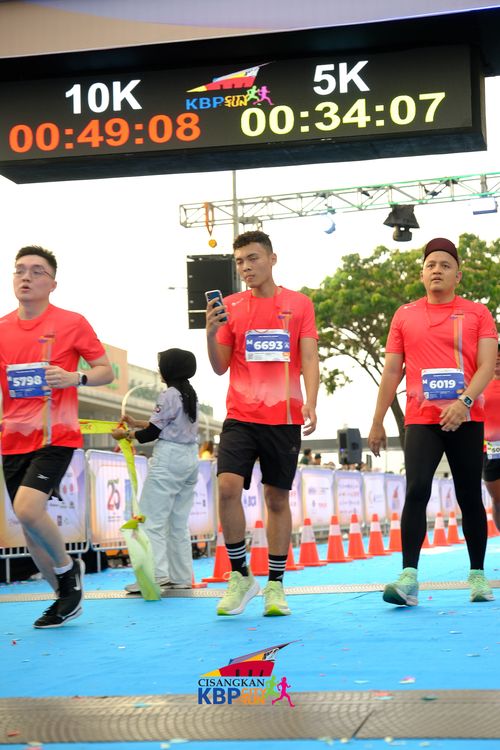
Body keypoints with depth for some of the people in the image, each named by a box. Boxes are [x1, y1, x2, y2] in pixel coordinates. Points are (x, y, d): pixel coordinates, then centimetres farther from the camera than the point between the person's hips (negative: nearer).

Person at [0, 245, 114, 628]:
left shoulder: (72, 323, -3)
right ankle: (66, 597, 26)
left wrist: (75, 378, -17)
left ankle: (67, 567, 4)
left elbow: (107, 372, 1)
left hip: (56, 436, -5)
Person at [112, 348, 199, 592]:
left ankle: (156, 574, -18)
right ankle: (181, 577, 11)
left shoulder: (169, 395, -11)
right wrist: (136, 424, 25)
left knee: (152, 518, -8)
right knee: (179, 522, 12)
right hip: (190, 458, 9)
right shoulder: (190, 395, 13)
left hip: (169, 458, -9)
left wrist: (125, 434, 5)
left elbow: (151, 433, -10)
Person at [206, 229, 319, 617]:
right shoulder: (231, 306, 7)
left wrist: (310, 402, -16)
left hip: (284, 418, -1)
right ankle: (241, 575, -2)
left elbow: (309, 358, -1)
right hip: (241, 415, 1)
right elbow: (220, 367, 7)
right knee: (228, 487, -16)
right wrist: (211, 332, -11)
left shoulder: (299, 304, 4)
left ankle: (275, 585, 15)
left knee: (278, 498, 6)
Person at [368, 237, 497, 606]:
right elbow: (392, 371, 12)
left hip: (465, 420, 0)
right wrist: (377, 422, 10)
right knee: (417, 491, -14)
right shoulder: (405, 316, 11)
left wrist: (465, 401, -22)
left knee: (470, 497, 6)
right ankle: (409, 577, -18)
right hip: (421, 420, 0)